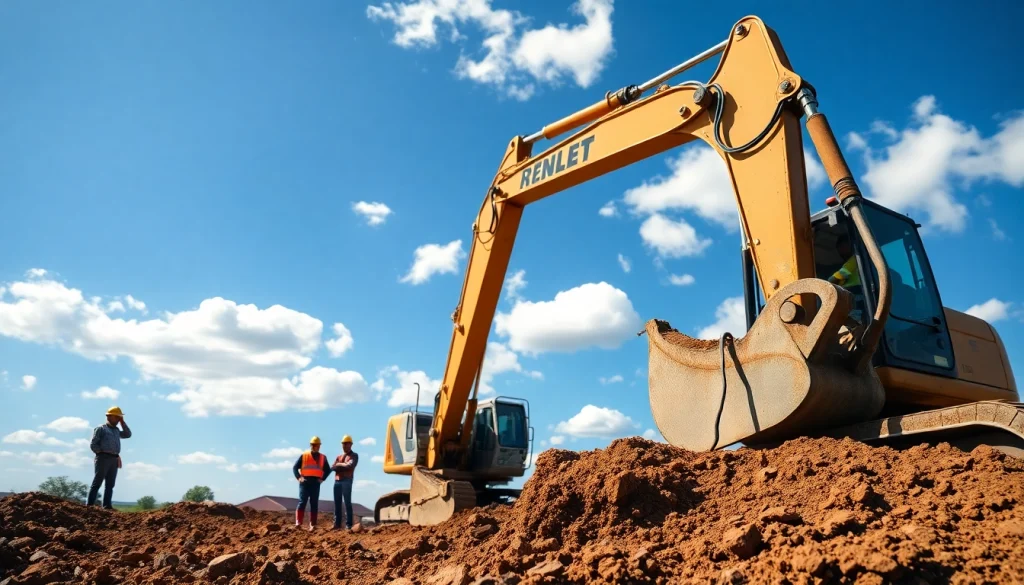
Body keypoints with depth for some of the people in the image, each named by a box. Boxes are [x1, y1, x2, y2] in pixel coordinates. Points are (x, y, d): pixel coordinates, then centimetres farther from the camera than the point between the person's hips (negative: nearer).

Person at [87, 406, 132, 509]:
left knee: (110, 484, 3)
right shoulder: (101, 429, 3)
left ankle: (107, 505, 3)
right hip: (103, 458, -7)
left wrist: (122, 422, 18)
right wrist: (101, 453, -8)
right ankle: (89, 504, -7)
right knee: (97, 482, -7)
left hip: (114, 460, 7)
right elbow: (93, 444, -1)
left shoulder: (116, 431, 23)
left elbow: (128, 434, 21)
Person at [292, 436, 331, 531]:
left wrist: (322, 478, 3)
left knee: (314, 504, 2)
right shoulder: (304, 455, 6)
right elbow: (295, 467, 5)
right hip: (305, 482, -2)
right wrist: (299, 477, -7)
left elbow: (328, 470, 17)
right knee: (302, 502, -10)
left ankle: (313, 525, 4)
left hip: (316, 483, 2)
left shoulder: (323, 457, 11)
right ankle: (298, 522, -10)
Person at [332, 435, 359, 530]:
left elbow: (349, 466, -11)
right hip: (337, 481, 5)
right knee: (337, 503, 4)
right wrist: (344, 466, -8)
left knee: (347, 503, -7)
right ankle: (337, 523, 8)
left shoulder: (354, 455, 6)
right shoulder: (338, 456, 21)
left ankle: (348, 525, -9)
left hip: (347, 481, -5)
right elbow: (333, 468, 6)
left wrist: (339, 464, 1)